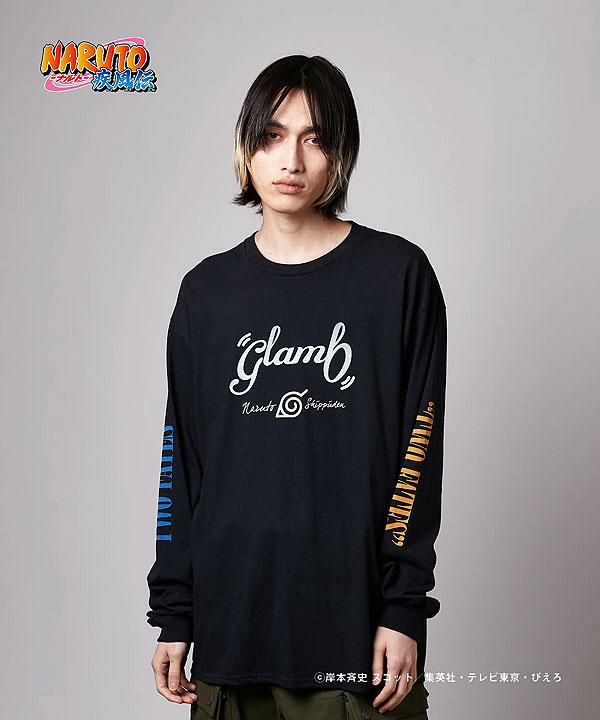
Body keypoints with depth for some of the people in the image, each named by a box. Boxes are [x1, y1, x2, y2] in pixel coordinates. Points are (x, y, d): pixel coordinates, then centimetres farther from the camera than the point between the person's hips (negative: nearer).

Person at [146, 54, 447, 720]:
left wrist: (405, 609, -8)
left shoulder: (399, 275, -2)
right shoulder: (207, 290, 7)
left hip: (355, 623, -3)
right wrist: (173, 615, 6)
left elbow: (419, 454, -4)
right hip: (228, 623, 3)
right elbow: (181, 463, 8)